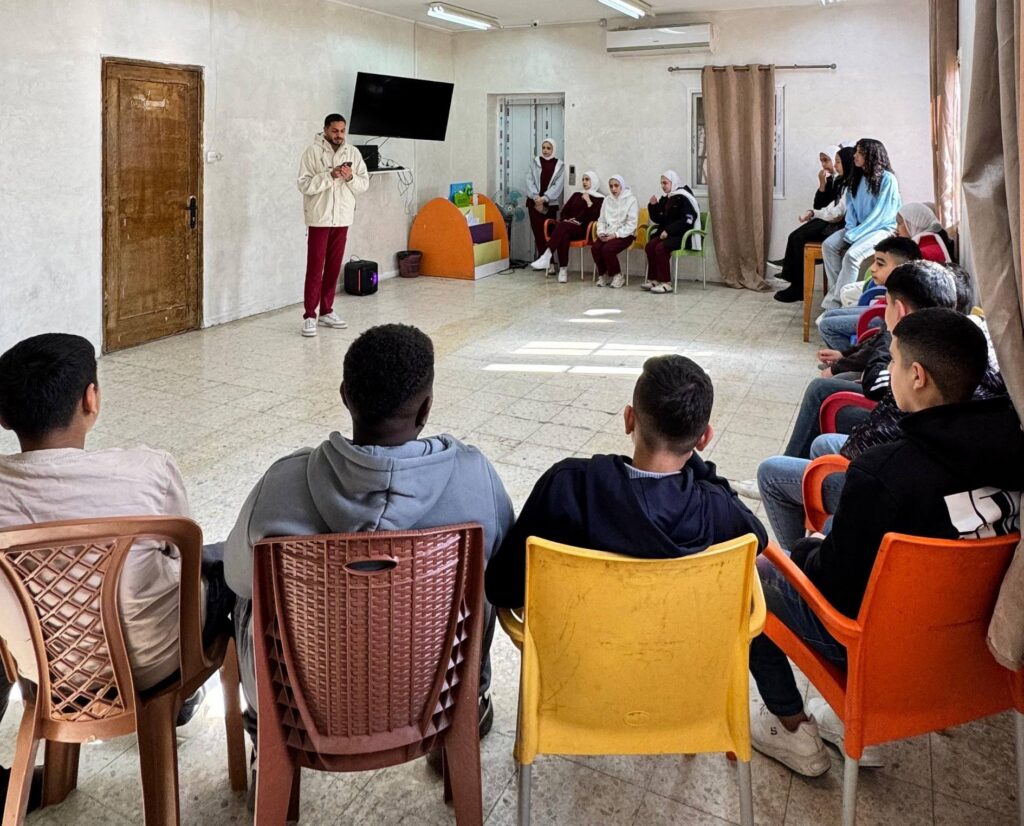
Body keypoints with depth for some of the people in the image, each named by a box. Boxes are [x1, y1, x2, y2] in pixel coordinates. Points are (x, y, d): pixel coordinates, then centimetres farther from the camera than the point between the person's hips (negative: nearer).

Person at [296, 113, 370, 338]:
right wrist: (330, 175, -23)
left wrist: (351, 178, -16)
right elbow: (304, 185, -13)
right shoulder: (313, 152, -7)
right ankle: (309, 315, -1)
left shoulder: (353, 153, 5)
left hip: (342, 218, 4)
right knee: (315, 268, -5)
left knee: (334, 267, 10)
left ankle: (326, 311, 19)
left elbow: (365, 184, 3)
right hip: (319, 218, -4)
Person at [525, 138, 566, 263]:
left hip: (550, 204, -1)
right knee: (537, 231, -3)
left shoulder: (559, 165, 5)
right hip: (534, 202, 1)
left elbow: (558, 186, -3)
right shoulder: (535, 162, 8)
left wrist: (544, 198, -15)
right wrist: (536, 197, -14)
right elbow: (529, 181, 1)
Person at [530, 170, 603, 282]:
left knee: (562, 226, -35)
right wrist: (565, 220, -2)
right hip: (567, 227, 4)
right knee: (563, 235, -35)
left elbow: (594, 217, -5)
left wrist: (589, 202, -7)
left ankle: (546, 257, -46)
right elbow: (564, 211, 19)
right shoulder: (576, 195, 26)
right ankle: (563, 269, -39)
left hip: (582, 229, -4)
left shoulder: (599, 199, 10)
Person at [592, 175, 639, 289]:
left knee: (607, 249, -31)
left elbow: (632, 224, -10)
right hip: (607, 234, 5)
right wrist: (601, 232, -5)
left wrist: (616, 234, -18)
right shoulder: (607, 200, 14)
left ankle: (617, 276, -9)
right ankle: (603, 274, -2)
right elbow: (601, 219, 15)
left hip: (624, 235, -5)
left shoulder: (631, 200, -3)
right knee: (595, 247, -24)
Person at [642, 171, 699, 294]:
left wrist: (668, 230, -22)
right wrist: (653, 206, 3)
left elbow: (687, 220, -18)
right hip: (667, 233, 7)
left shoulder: (683, 197, -9)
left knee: (661, 247, -28)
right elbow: (658, 220, 20)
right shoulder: (665, 199, 14)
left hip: (683, 235, -7)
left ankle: (665, 283, -23)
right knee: (649, 246, -17)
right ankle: (654, 279, -11)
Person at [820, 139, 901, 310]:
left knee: (852, 255, -31)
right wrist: (851, 229, -8)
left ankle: (833, 303, -26)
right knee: (828, 245, -18)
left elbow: (880, 214, -17)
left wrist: (854, 235, -20)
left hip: (882, 228, -7)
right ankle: (838, 291, -19)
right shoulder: (857, 178, 11)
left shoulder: (887, 179, -12)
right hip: (860, 227, 7)